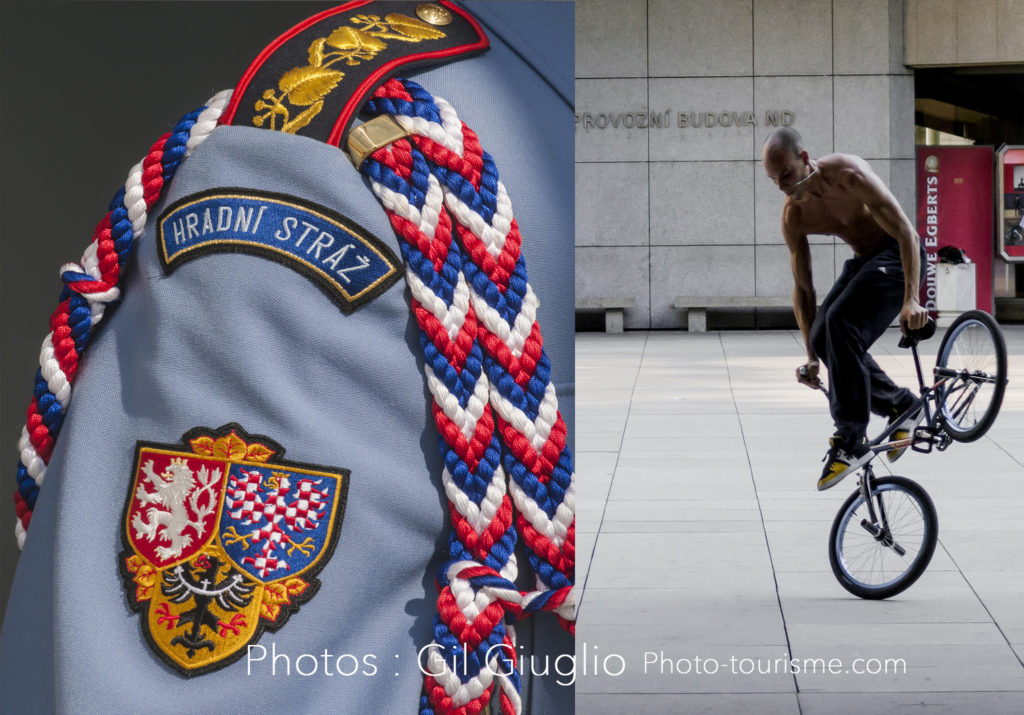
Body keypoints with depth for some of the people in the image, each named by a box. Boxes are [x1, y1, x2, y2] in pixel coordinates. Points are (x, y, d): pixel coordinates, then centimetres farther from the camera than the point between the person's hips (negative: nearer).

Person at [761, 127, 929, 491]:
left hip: (899, 255, -7)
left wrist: (911, 300, -34)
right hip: (863, 260, 7)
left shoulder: (848, 175, -26)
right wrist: (812, 356, -2)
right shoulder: (793, 215, -6)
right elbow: (802, 288, 1)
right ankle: (900, 405, 9)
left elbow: (907, 233, -25)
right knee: (823, 337, -10)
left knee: (841, 323, -27)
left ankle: (851, 442, -23)